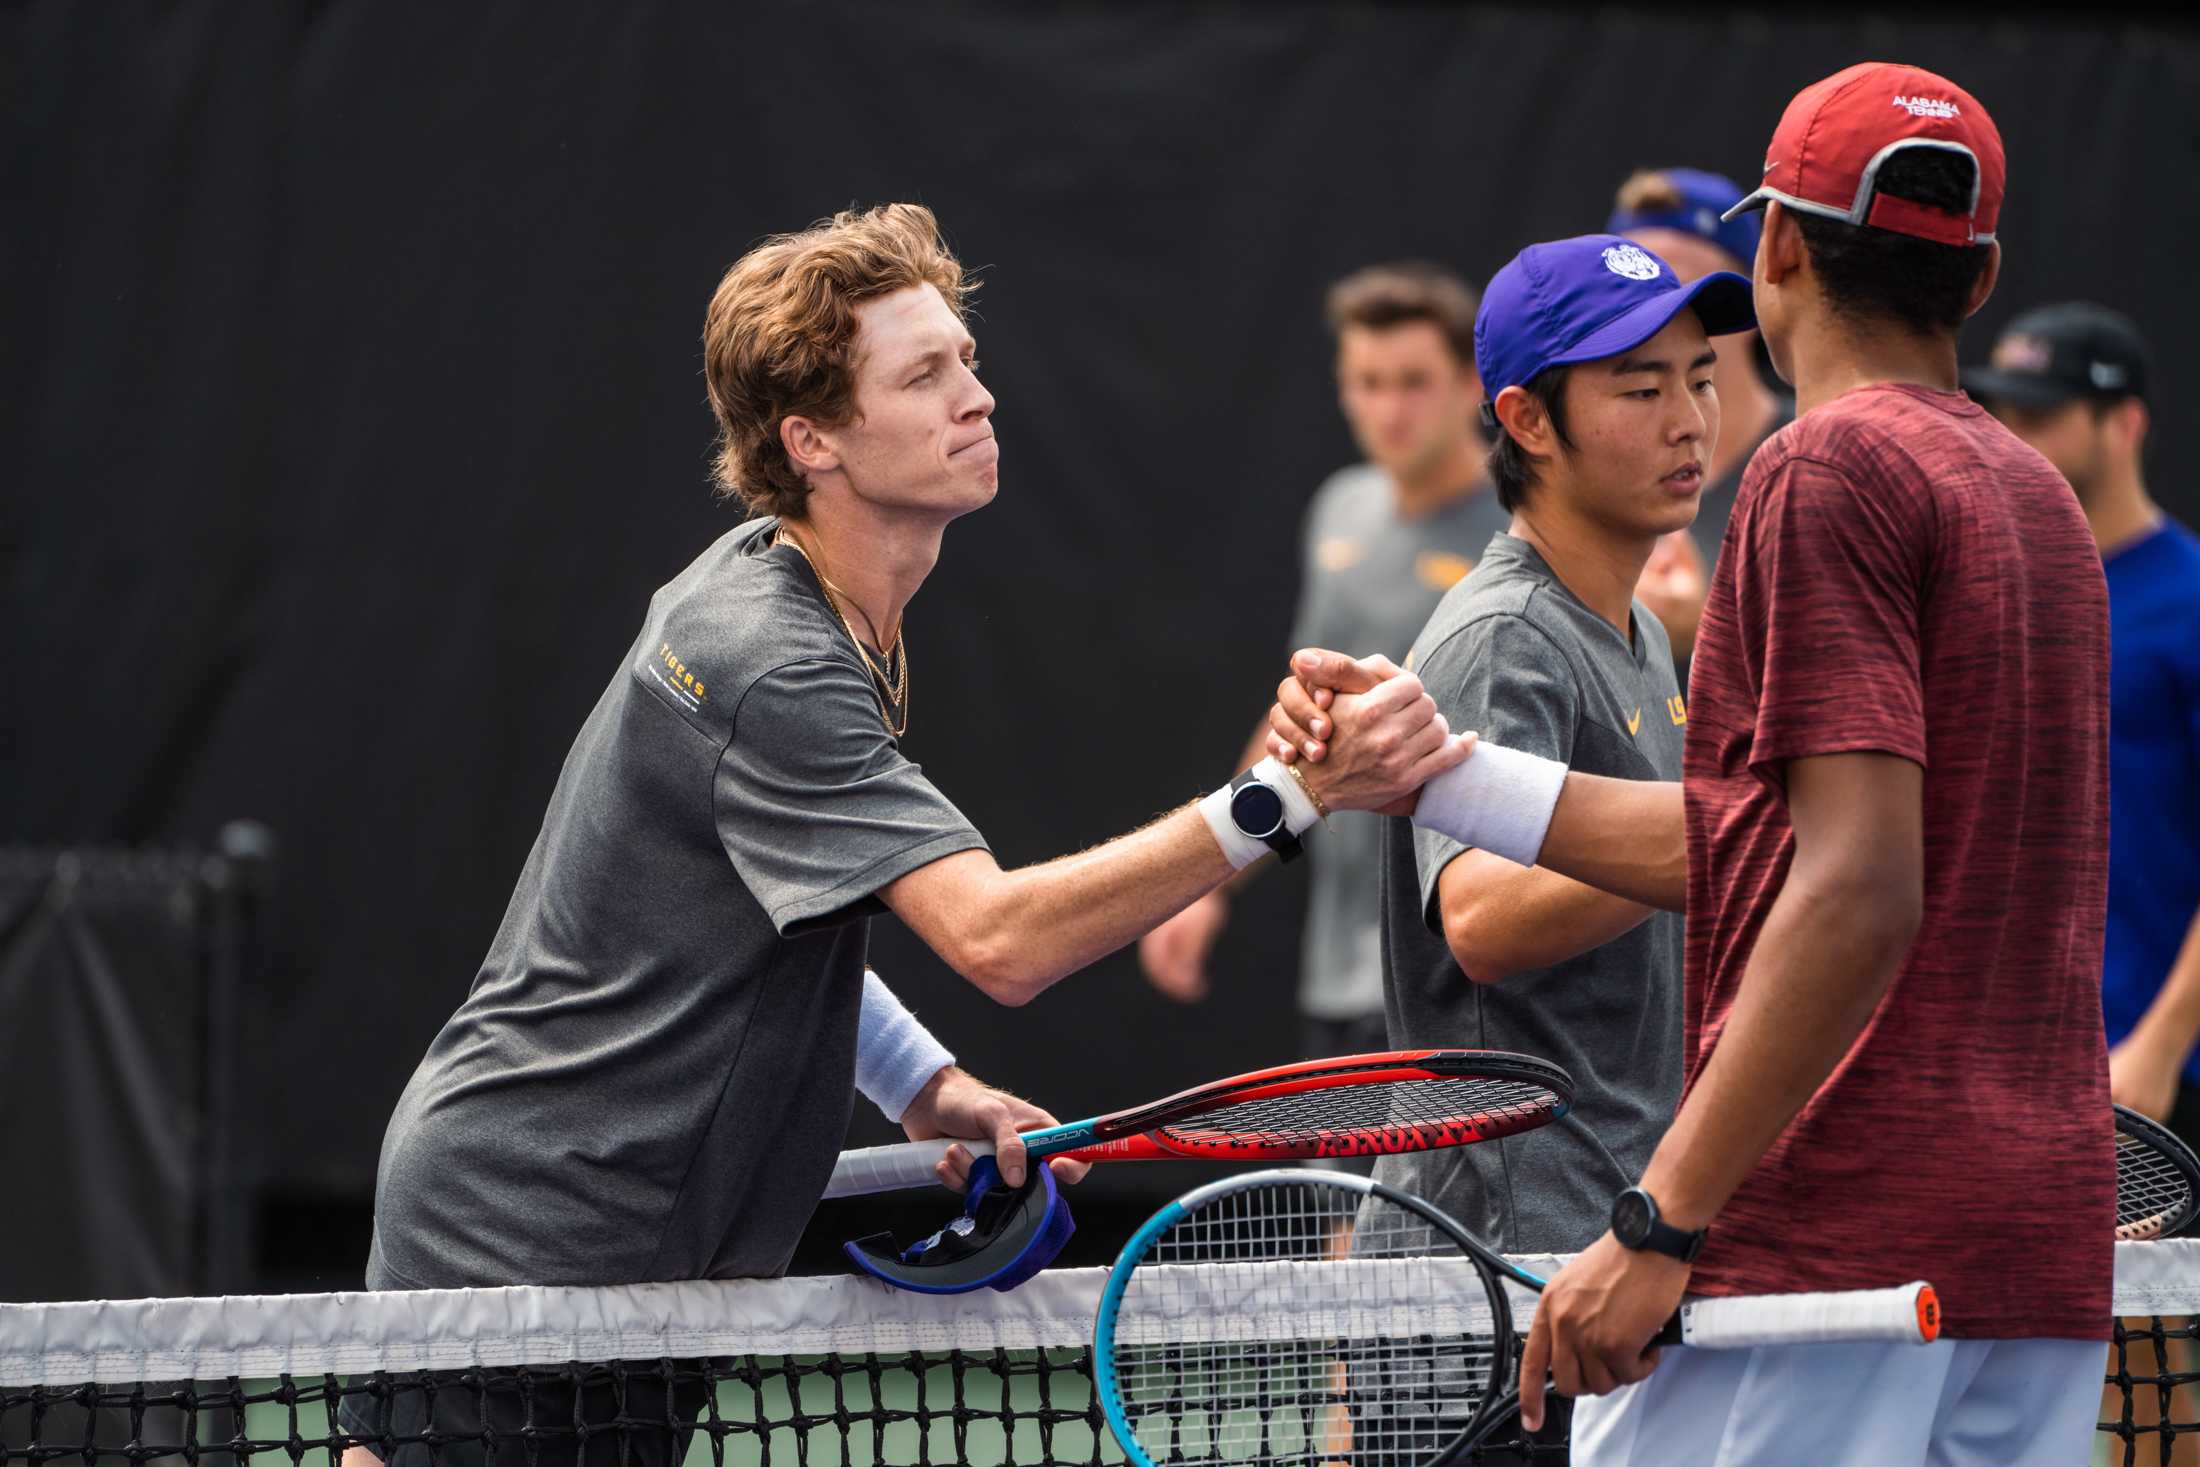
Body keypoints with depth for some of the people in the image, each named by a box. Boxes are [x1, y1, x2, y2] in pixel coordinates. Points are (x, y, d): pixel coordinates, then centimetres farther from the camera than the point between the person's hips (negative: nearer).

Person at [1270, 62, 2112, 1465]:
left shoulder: (1832, 468, -8)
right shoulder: (2037, 492, 18)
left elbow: (1858, 895, -18)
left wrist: (1660, 1225, -18)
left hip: (1832, 1241, -8)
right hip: (2046, 1263, 9)